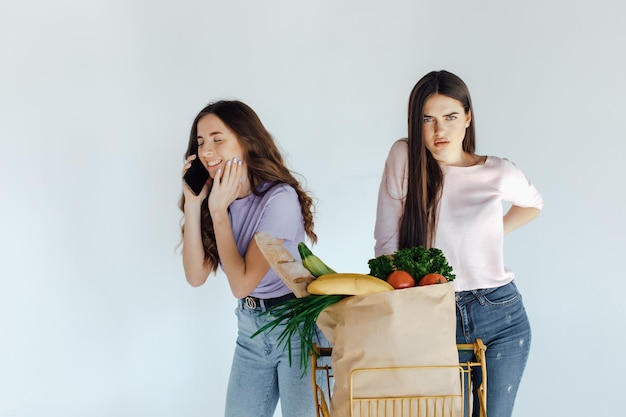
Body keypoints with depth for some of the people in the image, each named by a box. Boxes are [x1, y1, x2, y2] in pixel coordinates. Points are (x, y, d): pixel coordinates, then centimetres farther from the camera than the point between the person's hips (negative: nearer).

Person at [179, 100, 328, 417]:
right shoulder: (213, 196, -1)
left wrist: (219, 209, -23)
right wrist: (192, 204, -15)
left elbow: (241, 283, -22)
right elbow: (196, 277, -9)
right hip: (250, 327, 6)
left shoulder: (279, 197, -21)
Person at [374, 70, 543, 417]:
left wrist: (493, 233, 8)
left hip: (501, 319, 1)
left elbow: (533, 203, 21)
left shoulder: (499, 173, -2)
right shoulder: (404, 157, -5)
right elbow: (387, 243, -4)